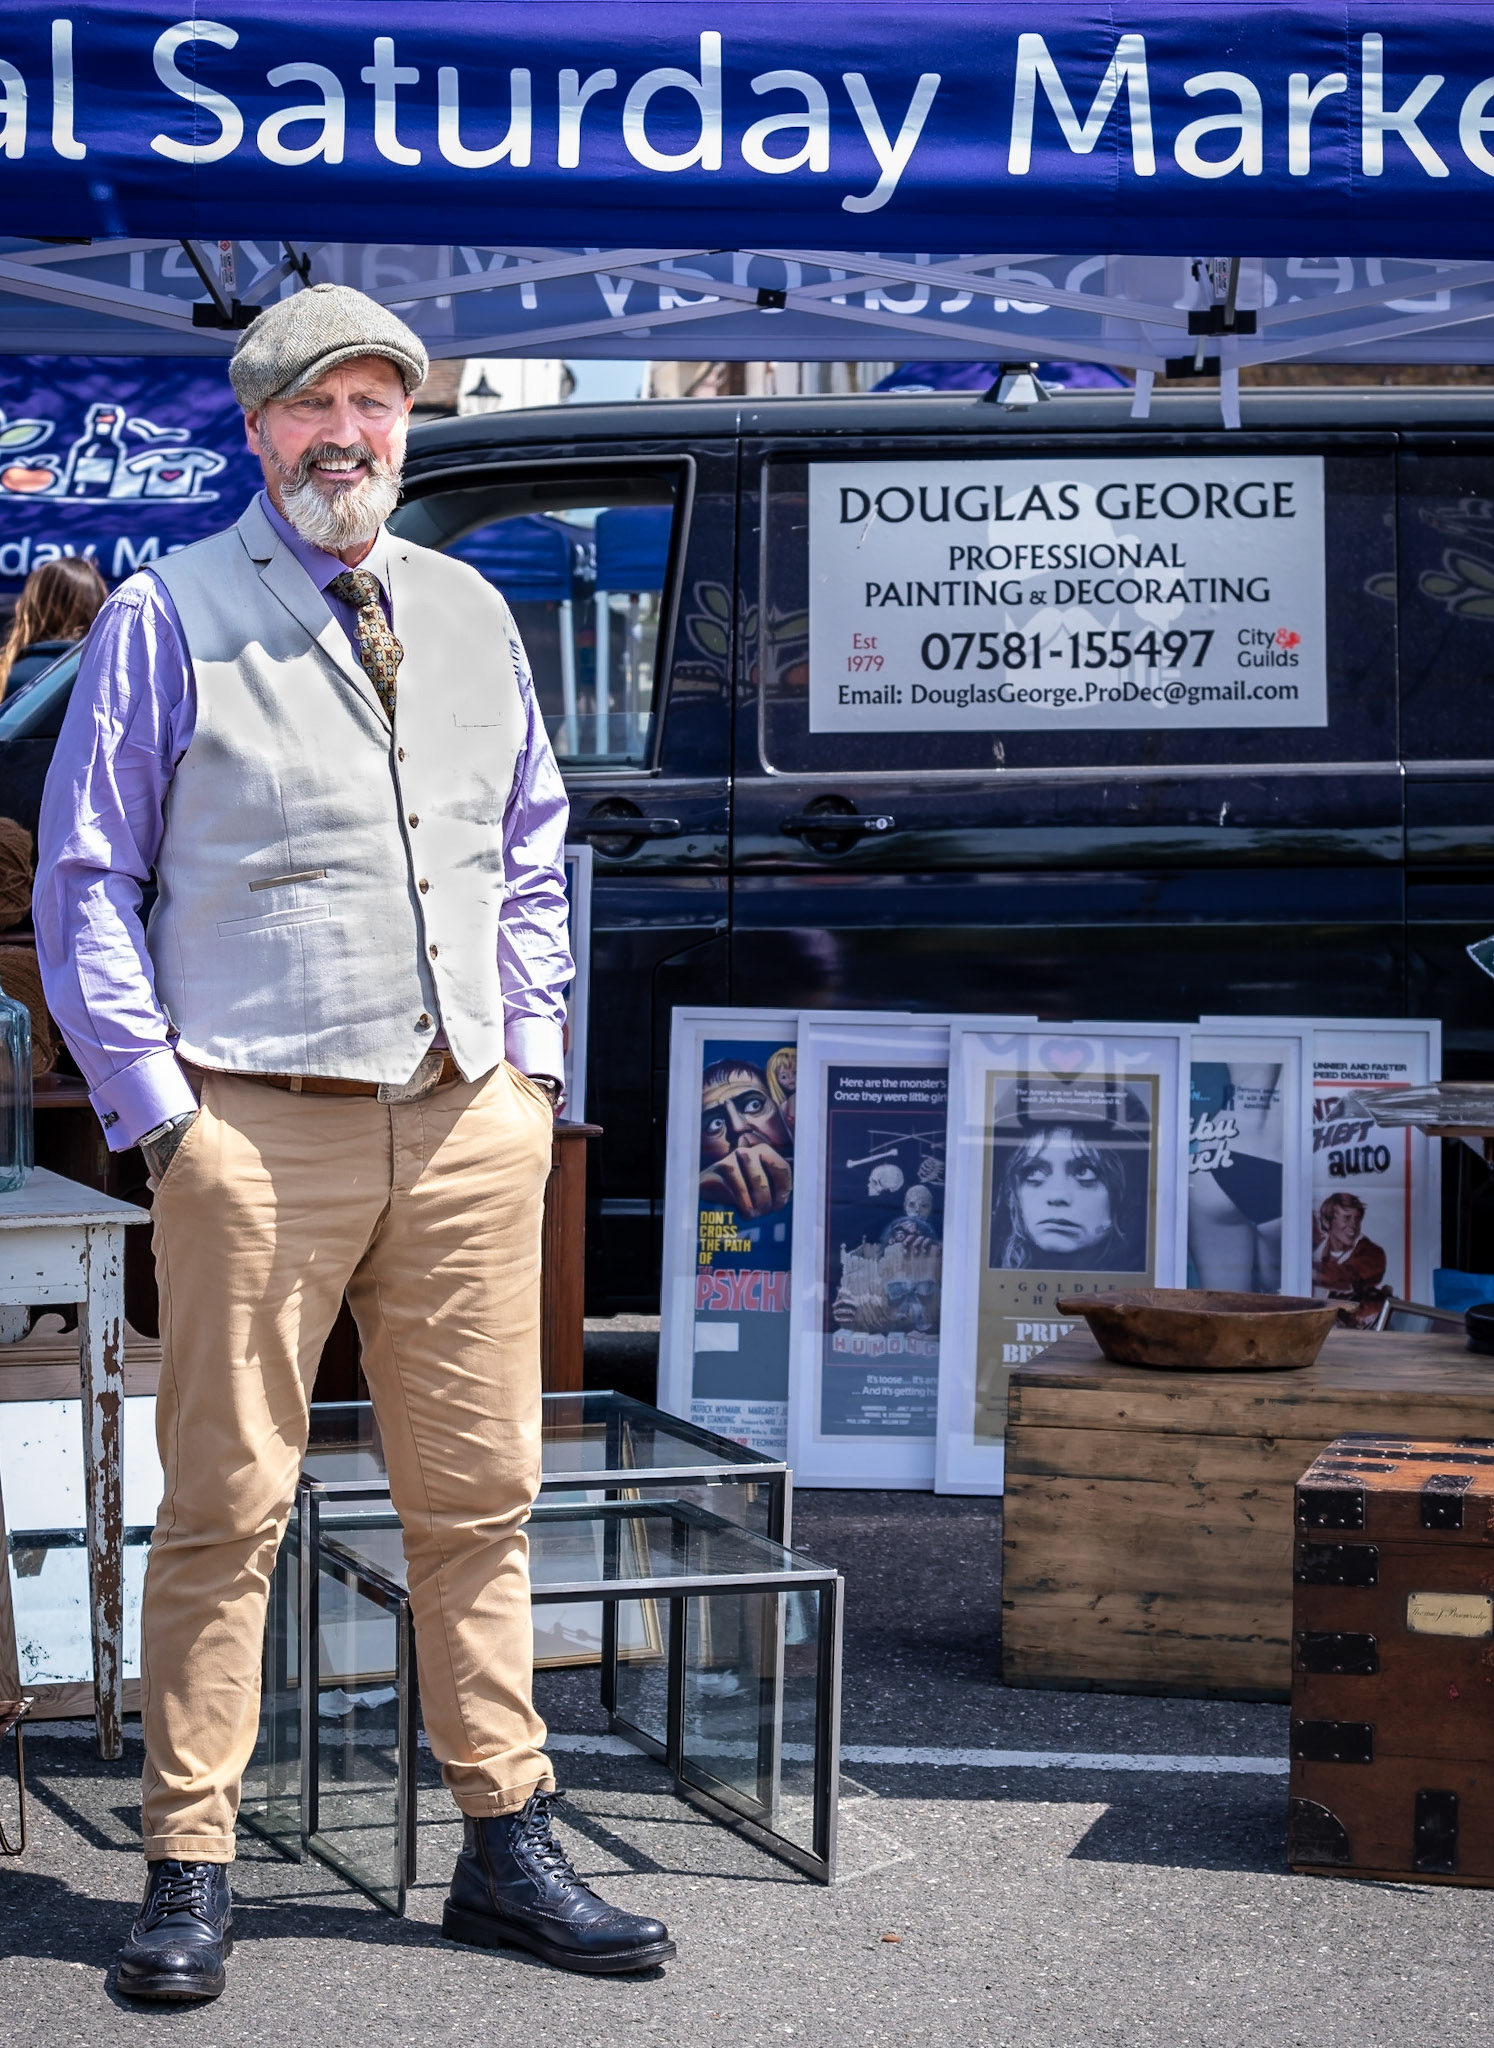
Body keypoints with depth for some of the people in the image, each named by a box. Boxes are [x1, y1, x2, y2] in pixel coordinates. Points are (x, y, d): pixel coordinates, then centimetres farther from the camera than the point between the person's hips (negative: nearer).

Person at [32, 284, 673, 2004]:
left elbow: (532, 846, 22)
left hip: (470, 1121, 4)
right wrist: (154, 1102, -6)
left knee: (477, 1494, 8)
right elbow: (82, 879, 1)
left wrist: (531, 1051, 11)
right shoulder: (166, 619, 1)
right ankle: (189, 1873, 9)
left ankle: (505, 1848, 17)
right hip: (258, 1132, -4)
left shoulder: (469, 614, 15)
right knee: (226, 1505, 0)